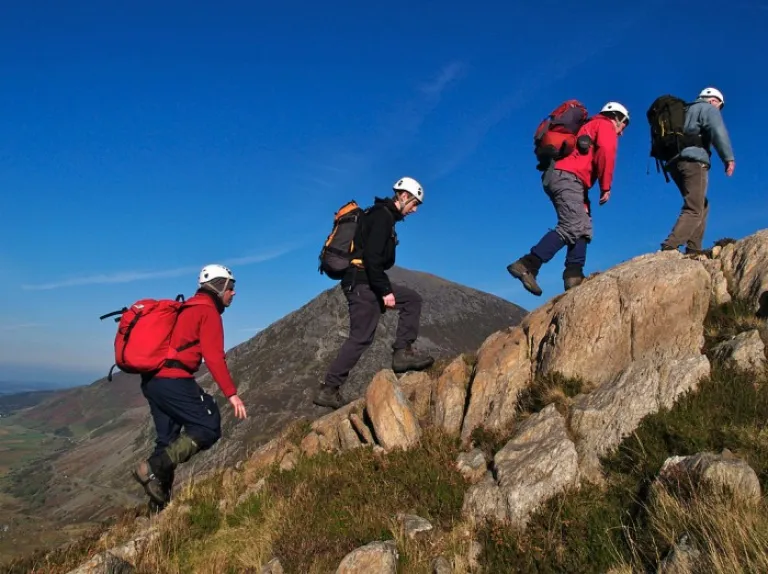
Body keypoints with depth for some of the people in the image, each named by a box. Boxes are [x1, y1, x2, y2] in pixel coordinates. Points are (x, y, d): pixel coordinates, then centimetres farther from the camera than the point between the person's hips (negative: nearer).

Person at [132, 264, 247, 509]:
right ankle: (154, 468, -15)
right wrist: (232, 393, -17)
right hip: (173, 379, -10)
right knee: (208, 428, -4)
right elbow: (214, 357, -16)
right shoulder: (208, 310, -5)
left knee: (168, 438, 14)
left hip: (152, 379, 10)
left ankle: (159, 503, 17)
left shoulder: (188, 309, 24)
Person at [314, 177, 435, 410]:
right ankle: (328, 389, 1)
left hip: (364, 281, 10)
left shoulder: (383, 215, 19)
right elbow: (372, 256, -23)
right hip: (362, 282, -10)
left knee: (412, 300, 12)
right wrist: (385, 291, -21)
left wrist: (384, 288, 23)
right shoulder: (383, 216, -12)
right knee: (360, 338, -5)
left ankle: (402, 352, 5)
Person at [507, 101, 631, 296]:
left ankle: (574, 275, -6)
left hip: (558, 176, 10)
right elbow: (605, 152, -12)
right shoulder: (605, 125, 10)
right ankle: (527, 265, -28)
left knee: (582, 227, 7)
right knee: (571, 227, -19)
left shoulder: (590, 127, 36)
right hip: (567, 177, -10)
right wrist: (606, 187, -9)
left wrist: (583, 201, 21)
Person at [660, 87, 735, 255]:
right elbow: (718, 131, -10)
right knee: (694, 209, -14)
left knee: (702, 205, 16)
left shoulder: (686, 111, 31)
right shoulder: (708, 109, 8)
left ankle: (693, 248, 6)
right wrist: (728, 158, -14)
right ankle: (669, 247, -30)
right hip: (694, 161, -8)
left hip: (676, 162, 8)